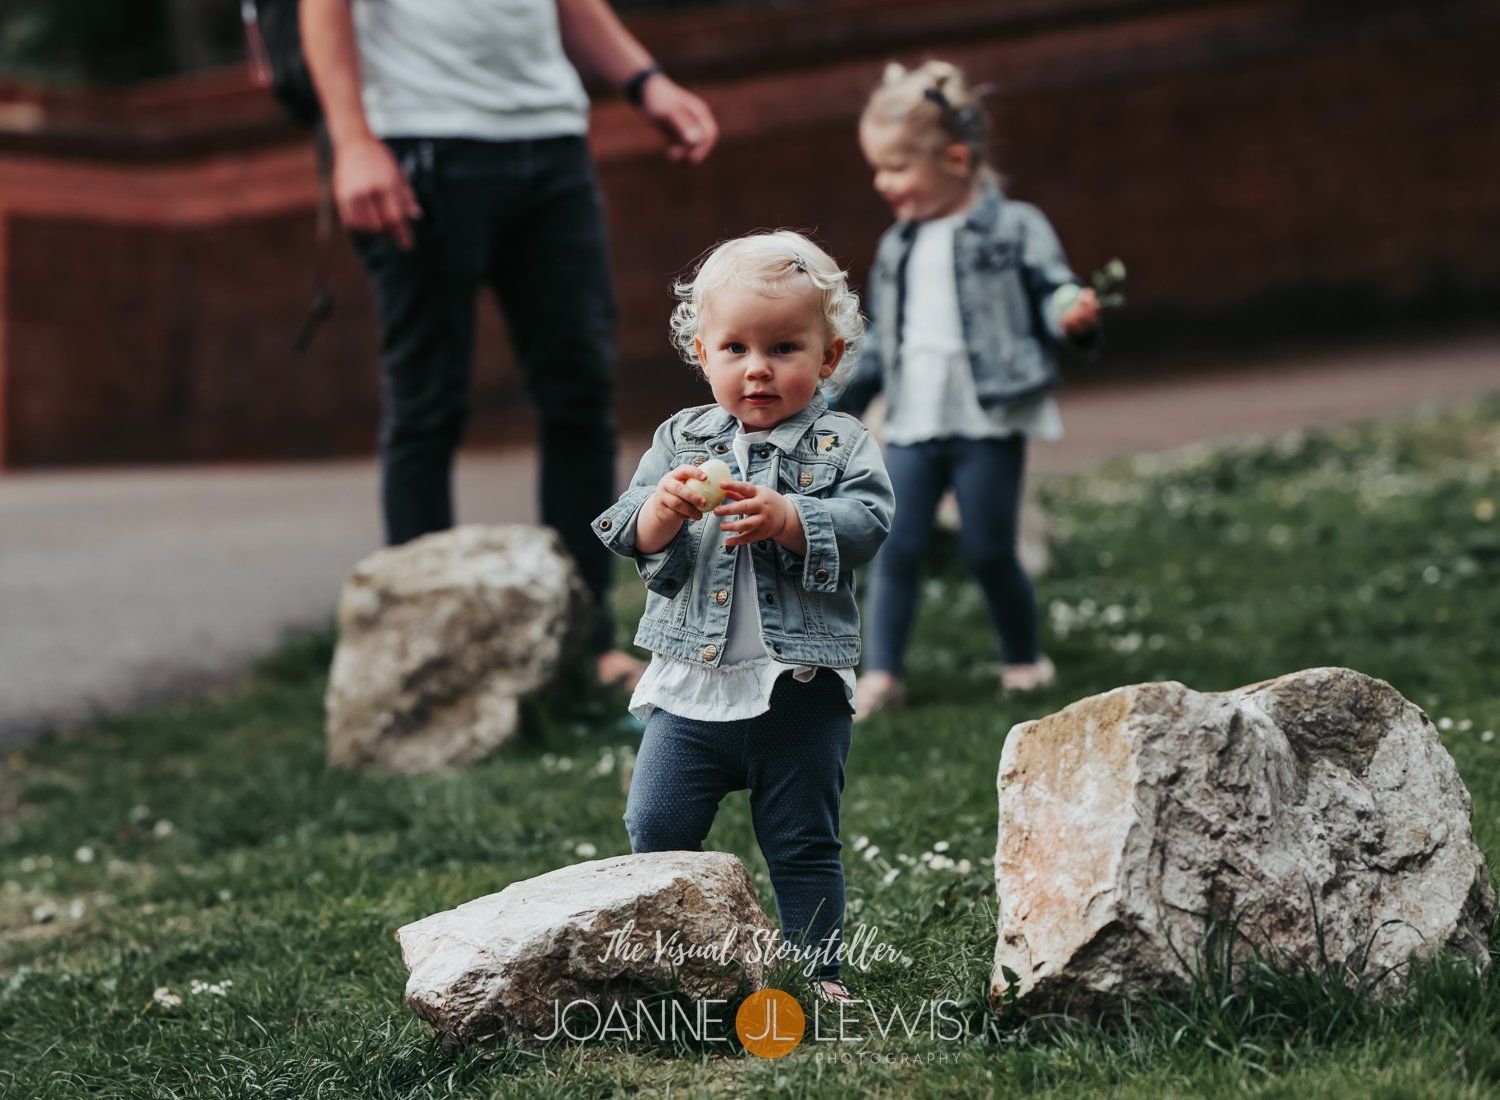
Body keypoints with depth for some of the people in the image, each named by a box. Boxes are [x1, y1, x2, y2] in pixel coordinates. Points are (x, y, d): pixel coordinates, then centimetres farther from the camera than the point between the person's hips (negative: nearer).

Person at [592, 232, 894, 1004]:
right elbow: (631, 537, 0)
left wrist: (784, 518, -29)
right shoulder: (681, 440, 6)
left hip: (799, 687, -2)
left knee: (802, 844, 7)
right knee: (656, 828, 1)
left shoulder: (841, 446, -1)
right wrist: (663, 507, -22)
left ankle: (818, 969, 19)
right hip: (691, 685, 2)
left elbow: (865, 525, -15)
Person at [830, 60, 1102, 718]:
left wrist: (1074, 315, -27)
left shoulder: (1013, 230, -3)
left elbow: (1051, 294, -5)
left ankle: (1023, 660, 22)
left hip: (988, 422, -5)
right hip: (912, 424, 5)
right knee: (896, 549, -2)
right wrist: (835, 398, 21)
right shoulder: (896, 249, 15)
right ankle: (881, 675, 3)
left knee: (989, 552, 1)